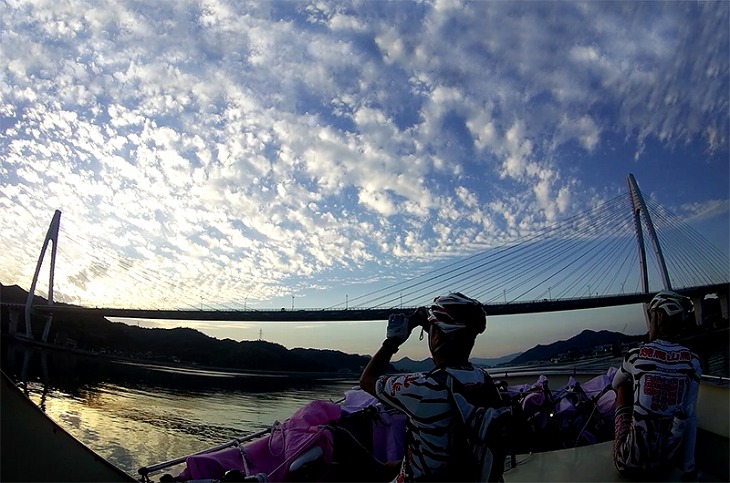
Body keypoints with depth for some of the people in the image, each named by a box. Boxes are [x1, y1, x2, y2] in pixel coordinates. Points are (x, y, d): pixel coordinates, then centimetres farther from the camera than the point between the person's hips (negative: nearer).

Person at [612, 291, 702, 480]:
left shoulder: (636, 355, -8)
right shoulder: (692, 361, -3)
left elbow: (615, 384, 12)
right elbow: (690, 416, -4)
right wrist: (689, 468, 3)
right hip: (668, 463, 3)